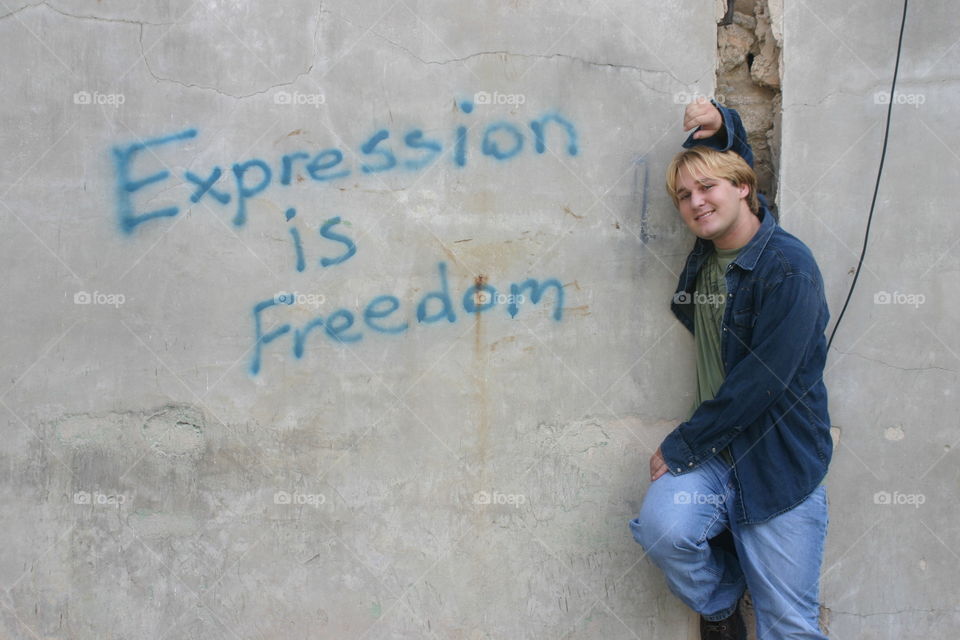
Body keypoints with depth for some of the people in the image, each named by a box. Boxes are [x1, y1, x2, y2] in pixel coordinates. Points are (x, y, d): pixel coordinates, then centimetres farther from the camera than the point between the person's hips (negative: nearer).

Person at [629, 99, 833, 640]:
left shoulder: (788, 265, -16)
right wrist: (717, 122, 3)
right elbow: (726, 150, 25)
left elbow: (762, 381, -21)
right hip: (714, 445, 5)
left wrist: (681, 446, -14)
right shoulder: (706, 254, 7)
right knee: (663, 527, -24)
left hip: (780, 462, -5)